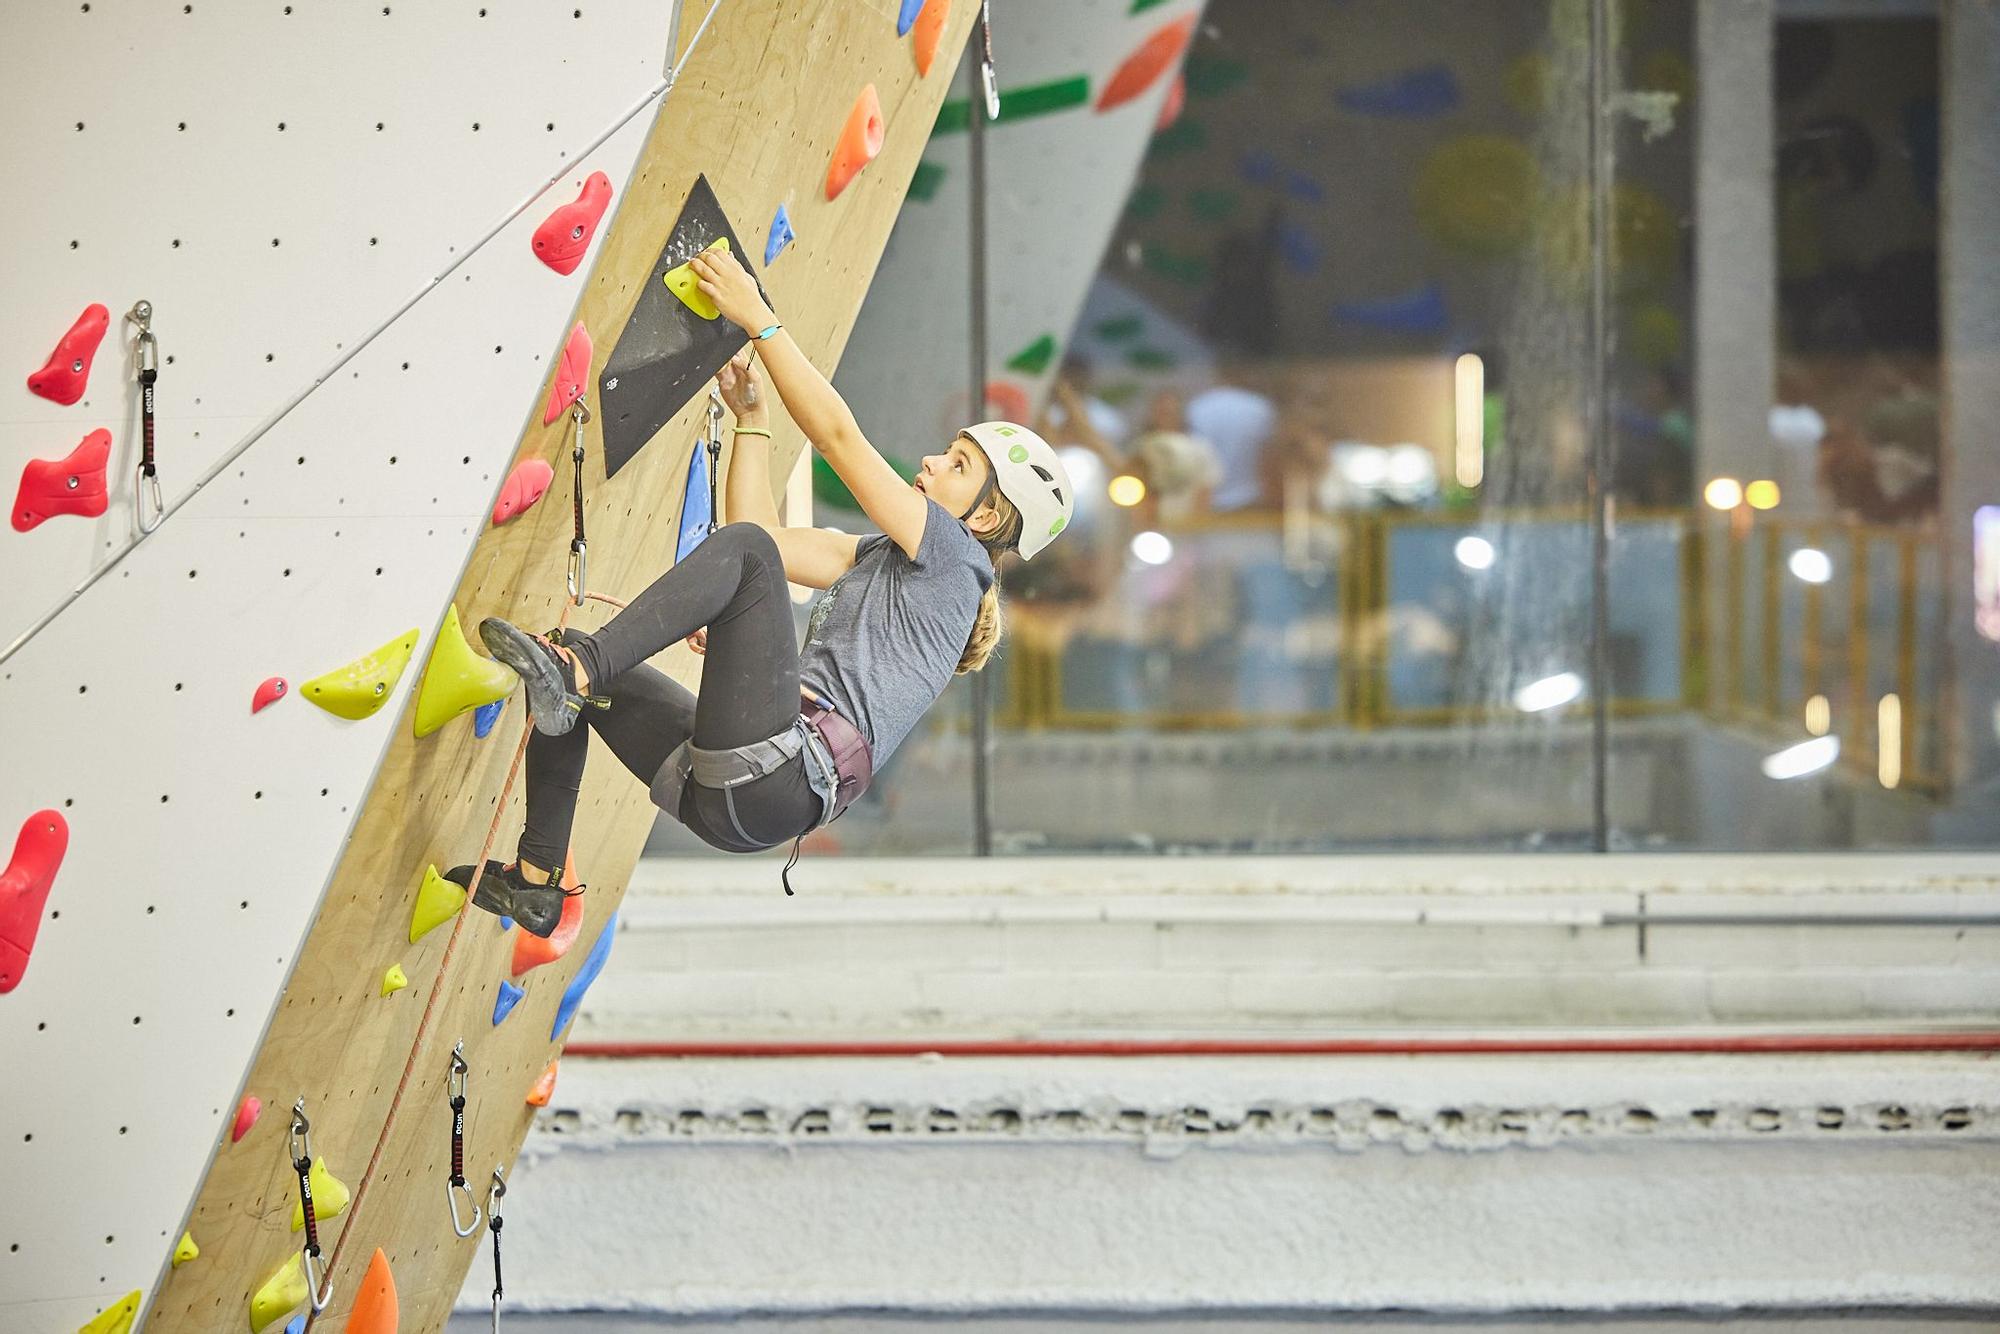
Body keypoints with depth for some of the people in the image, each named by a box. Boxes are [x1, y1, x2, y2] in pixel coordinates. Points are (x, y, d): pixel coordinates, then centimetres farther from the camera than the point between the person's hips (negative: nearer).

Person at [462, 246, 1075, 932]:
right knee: (569, 652, 16)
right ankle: (535, 881, 8)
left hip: (778, 779, -9)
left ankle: (576, 673, -30)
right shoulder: (880, 557, 29)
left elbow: (837, 435, -2)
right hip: (725, 789, 9)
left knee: (743, 550, -21)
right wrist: (751, 414, 25)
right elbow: (763, 530, 27)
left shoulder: (952, 555, 3)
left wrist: (757, 317, 0)